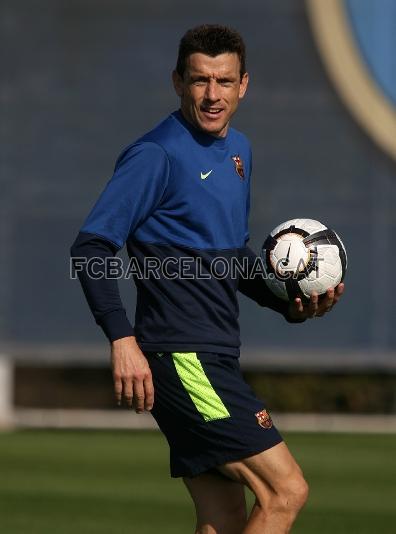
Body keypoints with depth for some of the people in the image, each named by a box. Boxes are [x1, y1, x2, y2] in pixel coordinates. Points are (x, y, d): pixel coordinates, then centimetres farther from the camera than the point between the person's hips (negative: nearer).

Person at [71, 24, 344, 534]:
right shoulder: (156, 154, -11)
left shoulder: (237, 150, 16)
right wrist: (122, 339, -24)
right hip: (181, 358, -9)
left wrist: (290, 302, 9)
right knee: (286, 491, -13)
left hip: (212, 359, 9)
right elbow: (91, 246, -15)